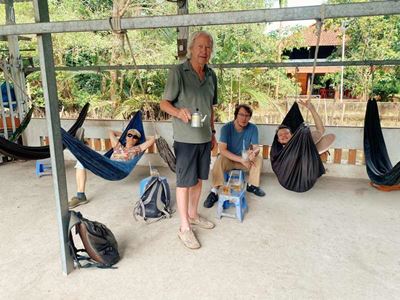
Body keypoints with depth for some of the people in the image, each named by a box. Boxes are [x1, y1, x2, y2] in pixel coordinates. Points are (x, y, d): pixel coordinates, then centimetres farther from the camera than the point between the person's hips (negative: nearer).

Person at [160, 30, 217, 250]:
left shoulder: (211, 75, 10)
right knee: (185, 182, 2)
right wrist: (178, 111, -30)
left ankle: (193, 214, 35)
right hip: (185, 139, -6)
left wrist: (212, 132, 18)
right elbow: (164, 103, -9)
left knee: (199, 179, 16)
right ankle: (184, 227, 15)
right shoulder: (178, 72, -9)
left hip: (205, 138, 6)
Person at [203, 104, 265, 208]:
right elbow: (222, 150, -27)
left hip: (244, 158, 3)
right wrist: (241, 159, -35)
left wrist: (254, 152, -38)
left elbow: (256, 147, -11)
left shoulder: (253, 128, -11)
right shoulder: (226, 128, -20)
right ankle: (214, 192, -29)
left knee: (258, 159, -22)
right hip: (228, 158, -3)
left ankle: (252, 185, -2)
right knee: (220, 160, -34)